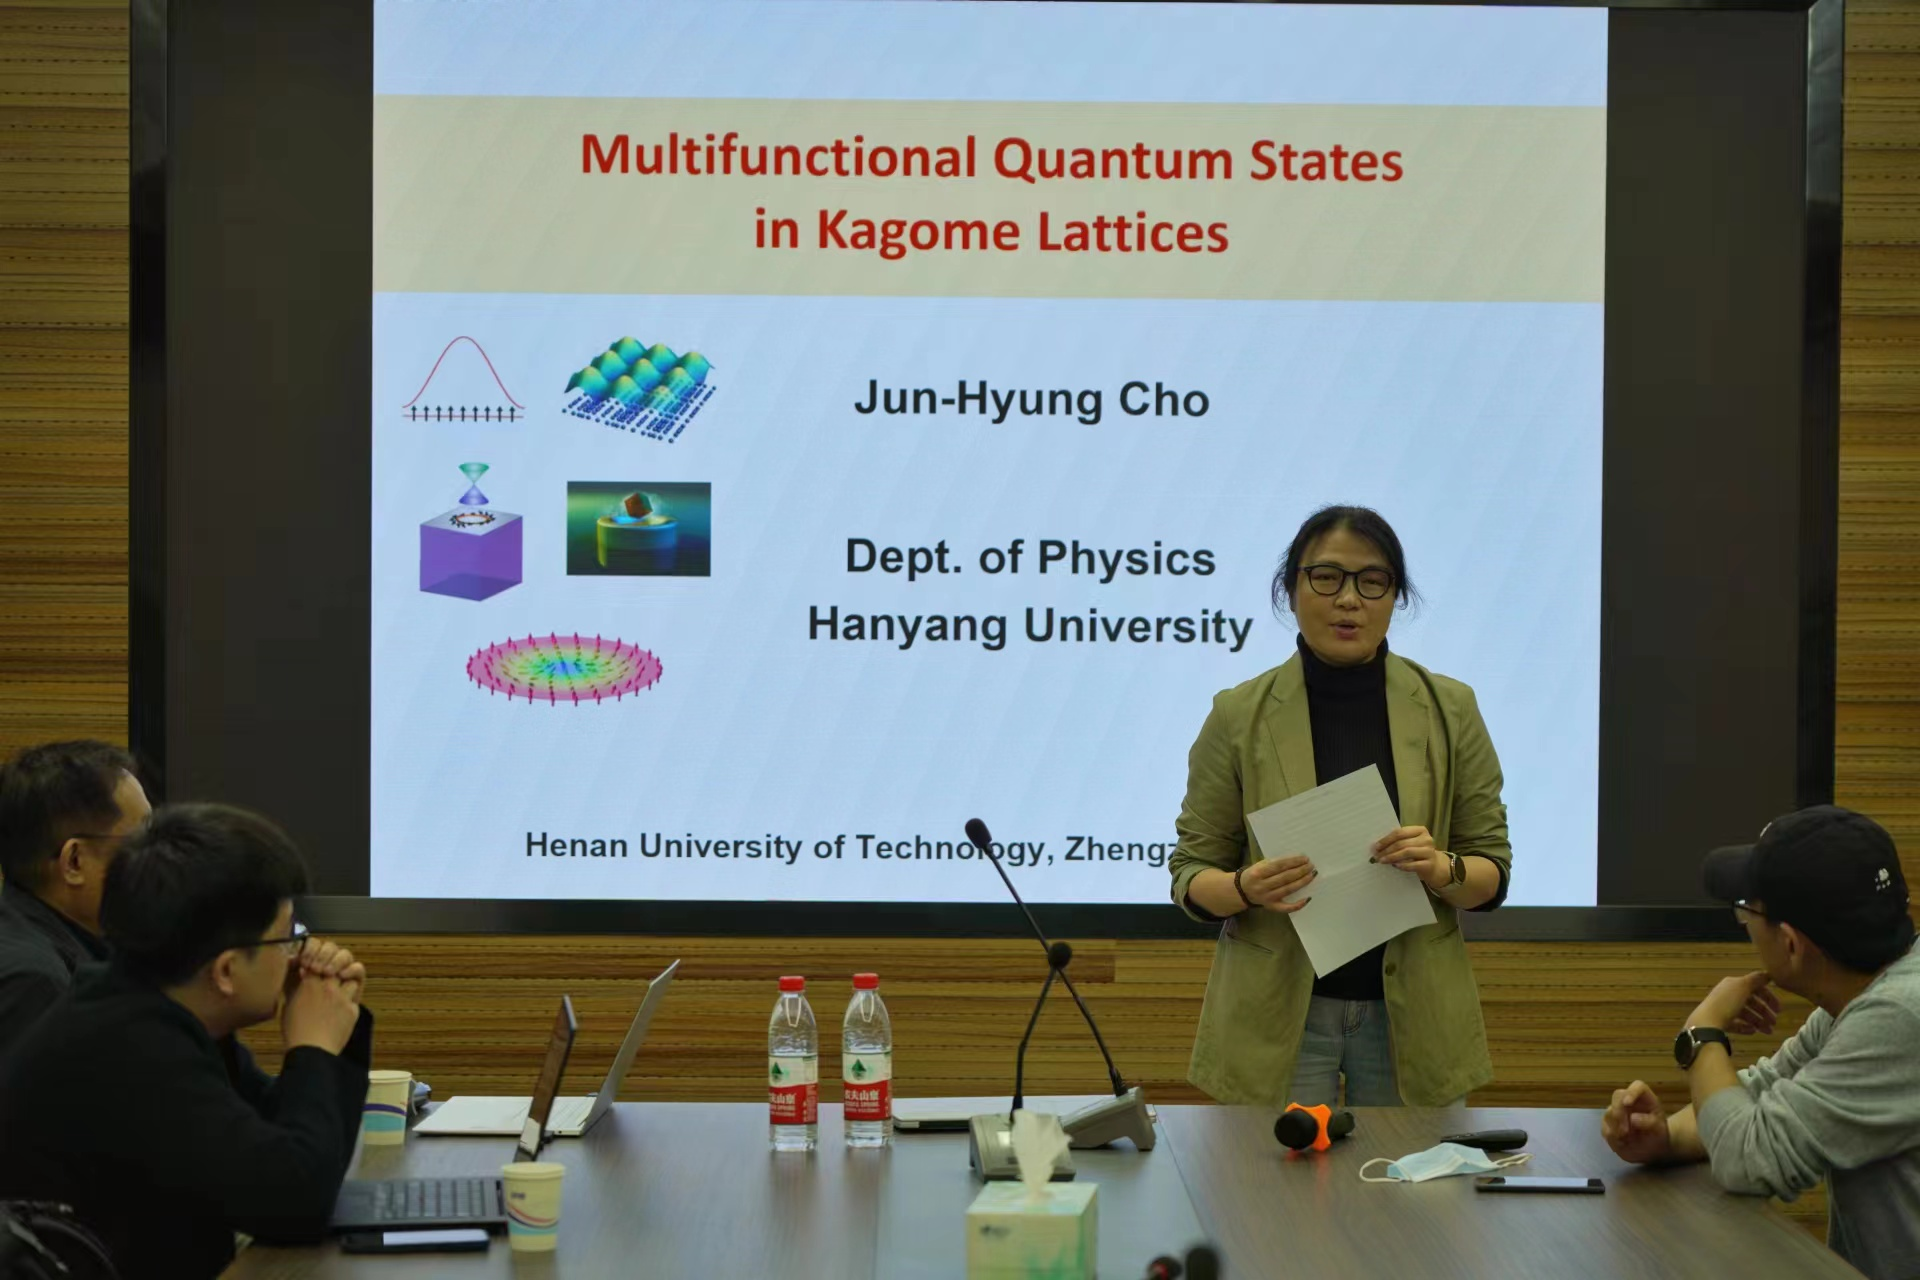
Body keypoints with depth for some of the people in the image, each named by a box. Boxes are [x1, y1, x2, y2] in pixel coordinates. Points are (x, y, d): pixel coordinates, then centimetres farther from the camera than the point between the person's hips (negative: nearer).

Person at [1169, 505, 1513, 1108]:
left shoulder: (1450, 710, 1)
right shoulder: (1239, 715, -2)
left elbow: (1493, 871, 3)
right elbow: (1191, 874, 1)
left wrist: (1441, 869, -18)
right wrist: (1247, 887, -20)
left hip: (1411, 1012, 1)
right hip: (1276, 1016, -1)